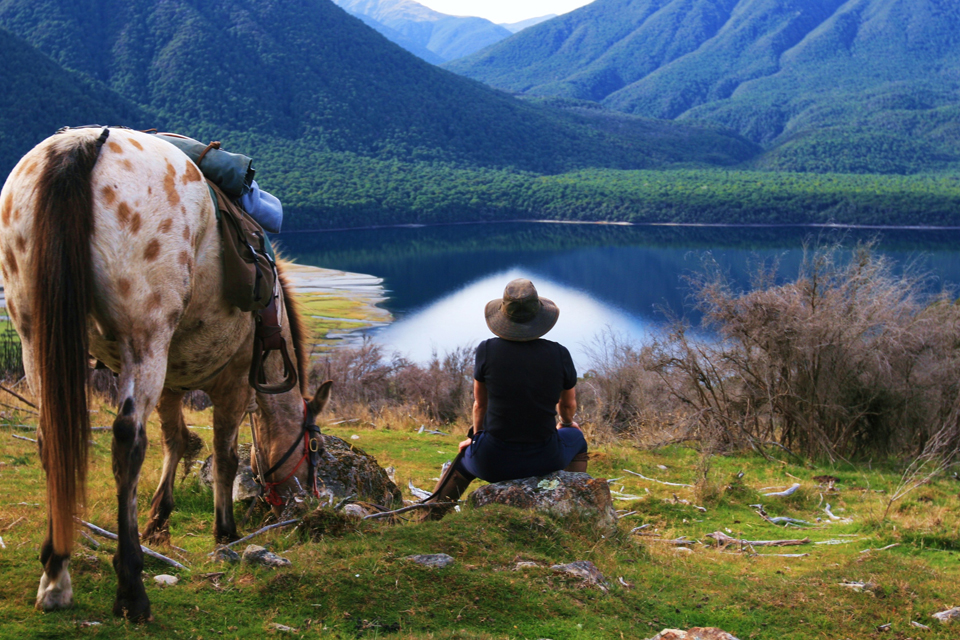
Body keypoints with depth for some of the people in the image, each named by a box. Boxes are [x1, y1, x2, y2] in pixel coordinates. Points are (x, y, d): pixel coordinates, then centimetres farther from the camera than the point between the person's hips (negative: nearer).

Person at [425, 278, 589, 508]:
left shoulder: (487, 351, -11)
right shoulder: (560, 355, -8)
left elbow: (480, 403, 4)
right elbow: (568, 405, 10)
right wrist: (566, 422, 35)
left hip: (494, 462, 0)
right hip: (544, 460, 0)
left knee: (466, 457, 37)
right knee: (575, 437, 35)